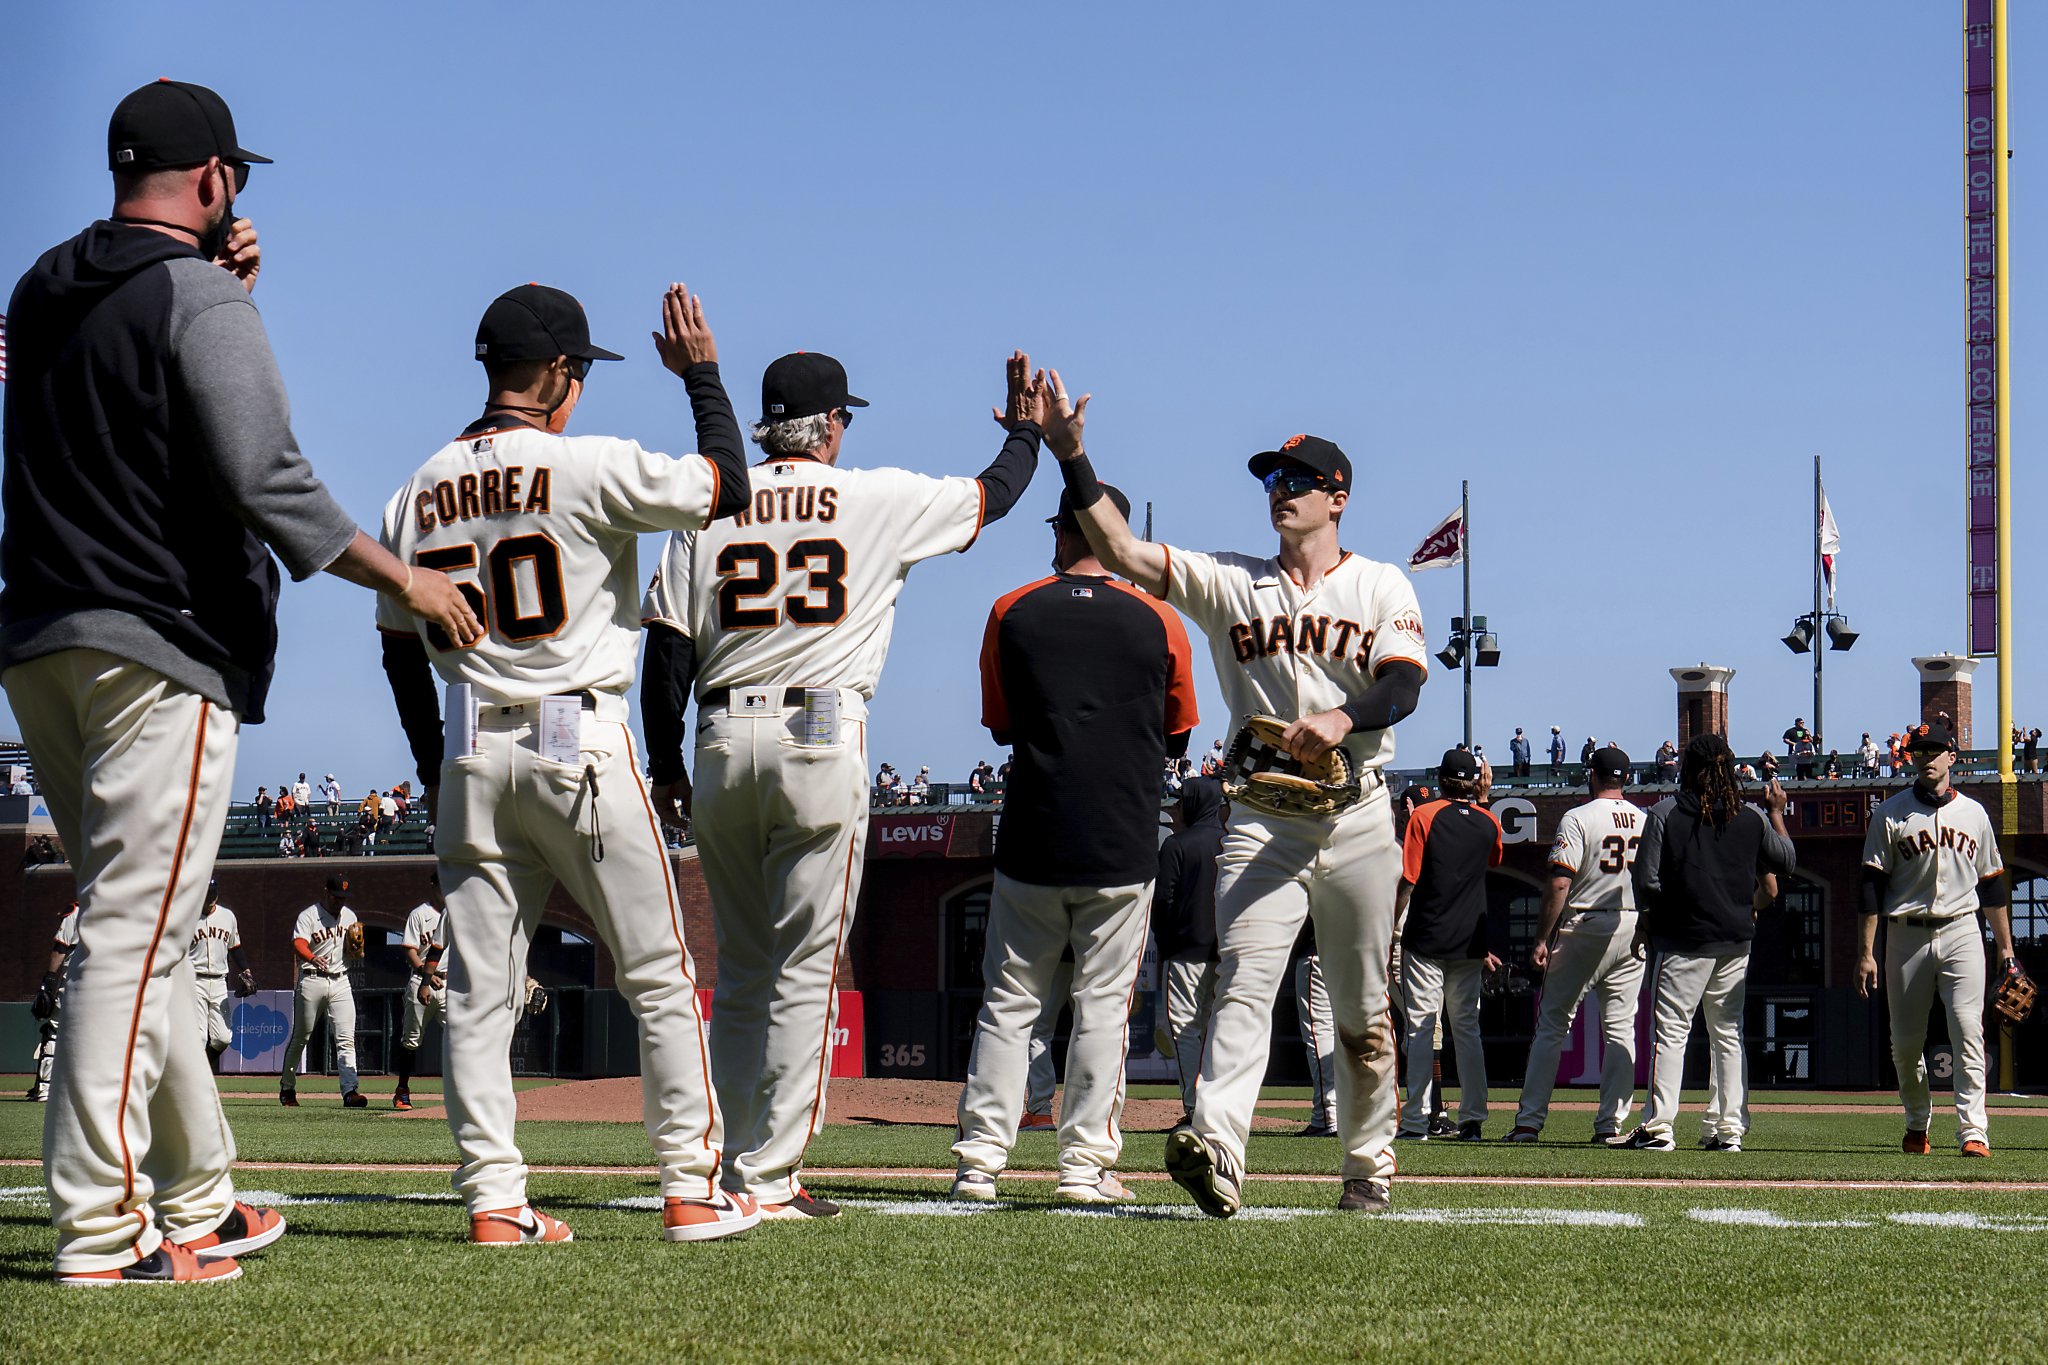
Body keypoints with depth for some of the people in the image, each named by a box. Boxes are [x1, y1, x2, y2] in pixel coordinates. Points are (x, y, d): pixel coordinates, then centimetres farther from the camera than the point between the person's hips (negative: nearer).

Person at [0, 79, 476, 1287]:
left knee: (143, 929, 16)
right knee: (136, 933, -9)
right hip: (160, 645, -8)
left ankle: (200, 1200, 23)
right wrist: (403, 578, -8)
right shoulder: (200, 300, -9)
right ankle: (101, 1230, -12)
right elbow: (264, 479, -17)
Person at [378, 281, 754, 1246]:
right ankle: (692, 1191, 3)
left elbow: (401, 652, 13)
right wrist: (700, 373, 8)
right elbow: (726, 486, -4)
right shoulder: (586, 467, -9)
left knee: (479, 987, 6)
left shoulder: (416, 496, 9)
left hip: (471, 759, 5)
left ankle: (492, 1199, 2)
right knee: (660, 976, 3)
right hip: (582, 749, -5)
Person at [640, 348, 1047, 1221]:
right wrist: (1028, 432, 35)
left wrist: (664, 769, 11)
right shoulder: (880, 500, 1)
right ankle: (771, 1180, -5)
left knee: (739, 975, 13)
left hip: (722, 749, 4)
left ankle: (738, 1172, 14)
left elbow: (667, 652, 5)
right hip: (822, 743, -4)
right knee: (805, 975, -2)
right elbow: (993, 495, 16)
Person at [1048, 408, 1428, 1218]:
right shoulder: (1228, 581, 9)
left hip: (1357, 819, 0)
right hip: (1261, 821, 0)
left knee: (1362, 1008, 6)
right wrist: (1069, 452, -13)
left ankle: (1368, 1166, 18)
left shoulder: (1381, 587, 7)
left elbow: (1404, 684, -9)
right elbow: (1121, 551, -2)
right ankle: (1215, 1148, -33)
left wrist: (1343, 717, -30)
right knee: (1244, 983, -17)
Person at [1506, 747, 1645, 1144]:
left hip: (1584, 929, -4)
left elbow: (1560, 883, -14)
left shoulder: (1579, 818, -9)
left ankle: (1529, 1122, -1)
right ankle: (1611, 1123, 3)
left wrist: (1542, 939, -11)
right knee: (1620, 1028, 8)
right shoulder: (1647, 821, 7)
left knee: (1551, 1024, 2)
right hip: (1635, 929, 4)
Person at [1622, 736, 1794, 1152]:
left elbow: (1646, 879, -8)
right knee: (1728, 1034, 10)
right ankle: (1727, 1129, 8)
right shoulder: (1750, 818, 4)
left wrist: (1644, 924, 5)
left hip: (1684, 939, -4)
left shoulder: (1665, 812, -5)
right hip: (1736, 941, 4)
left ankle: (1658, 1127, -7)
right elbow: (1787, 861, 17)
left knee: (1671, 1032, -2)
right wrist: (1777, 813, 29)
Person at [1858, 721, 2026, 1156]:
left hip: (1961, 933, 0)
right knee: (1905, 1040, 4)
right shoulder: (1890, 814, 2)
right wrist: (1867, 953, -8)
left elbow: (1993, 886, 16)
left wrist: (2006, 949, 12)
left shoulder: (1973, 814, 11)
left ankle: (1973, 1130, -15)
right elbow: (1871, 887, -1)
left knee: (1968, 1031, -13)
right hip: (1907, 936, 0)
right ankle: (1917, 1126, 22)